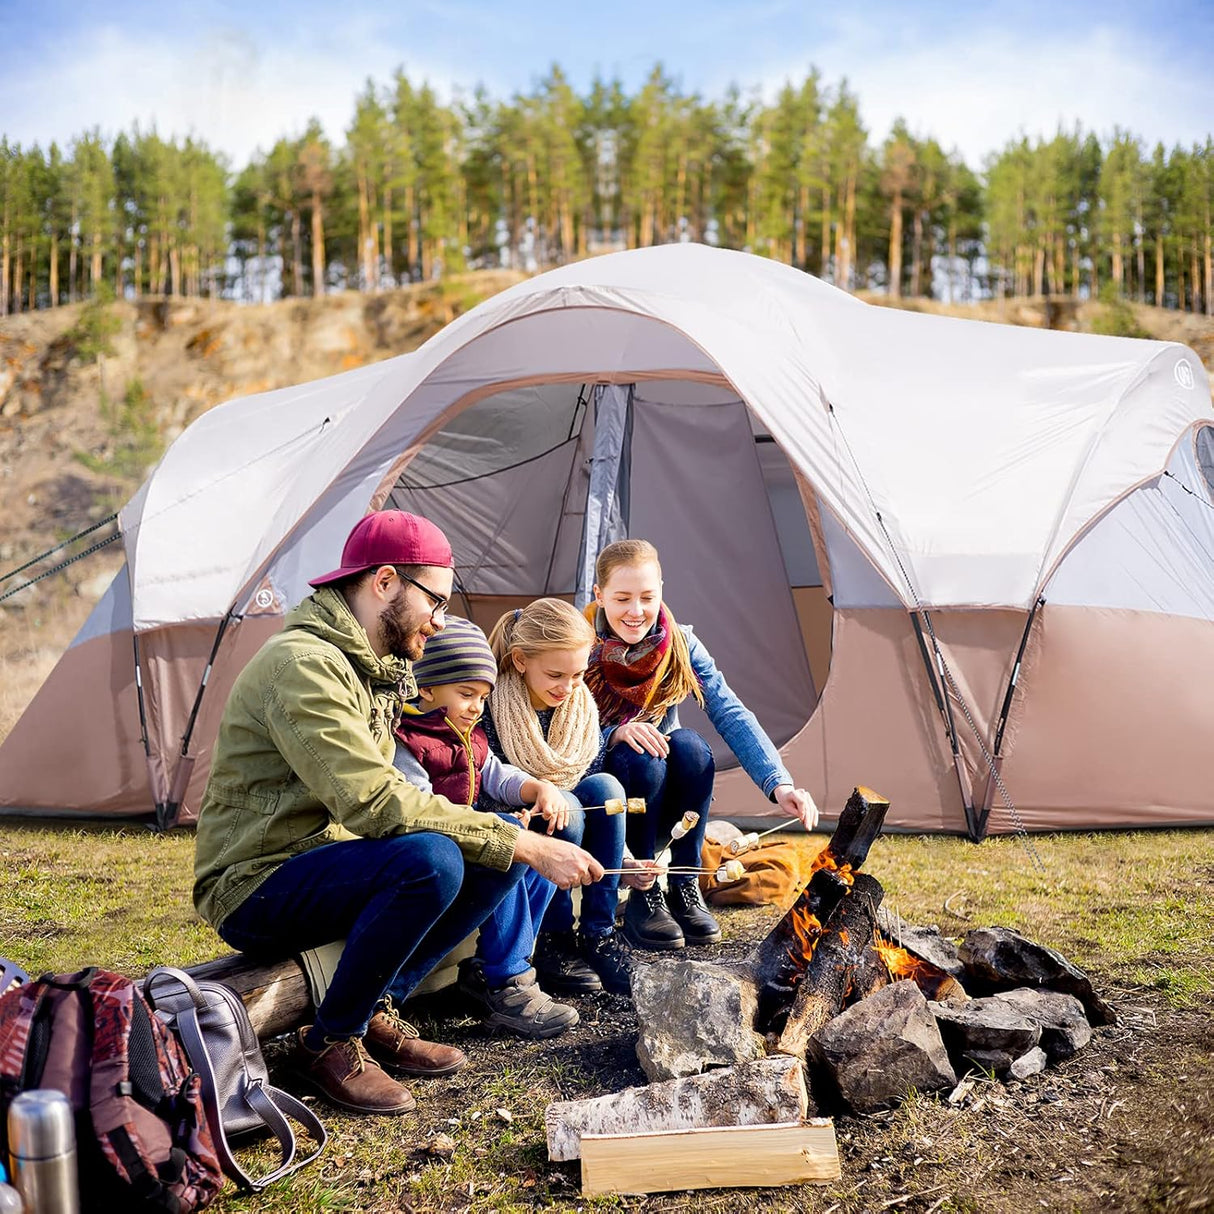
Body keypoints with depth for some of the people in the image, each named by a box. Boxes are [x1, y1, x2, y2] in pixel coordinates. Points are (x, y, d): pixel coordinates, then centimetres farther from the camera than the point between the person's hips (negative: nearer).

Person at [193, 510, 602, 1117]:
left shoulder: (375, 667, 10)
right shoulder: (302, 664, -22)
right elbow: (375, 803, -31)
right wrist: (525, 845, -29)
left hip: (330, 859, 9)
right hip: (256, 888, -9)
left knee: (505, 849, -5)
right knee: (427, 858, -33)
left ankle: (375, 1013, 2)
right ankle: (329, 1043, -13)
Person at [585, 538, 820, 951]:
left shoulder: (681, 645, -9)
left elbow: (732, 715, -18)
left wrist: (779, 784, -32)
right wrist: (614, 734, -34)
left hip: (664, 805, 3)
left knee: (688, 745, -28)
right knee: (641, 760, -33)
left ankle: (685, 889, -16)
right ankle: (643, 897, -19)